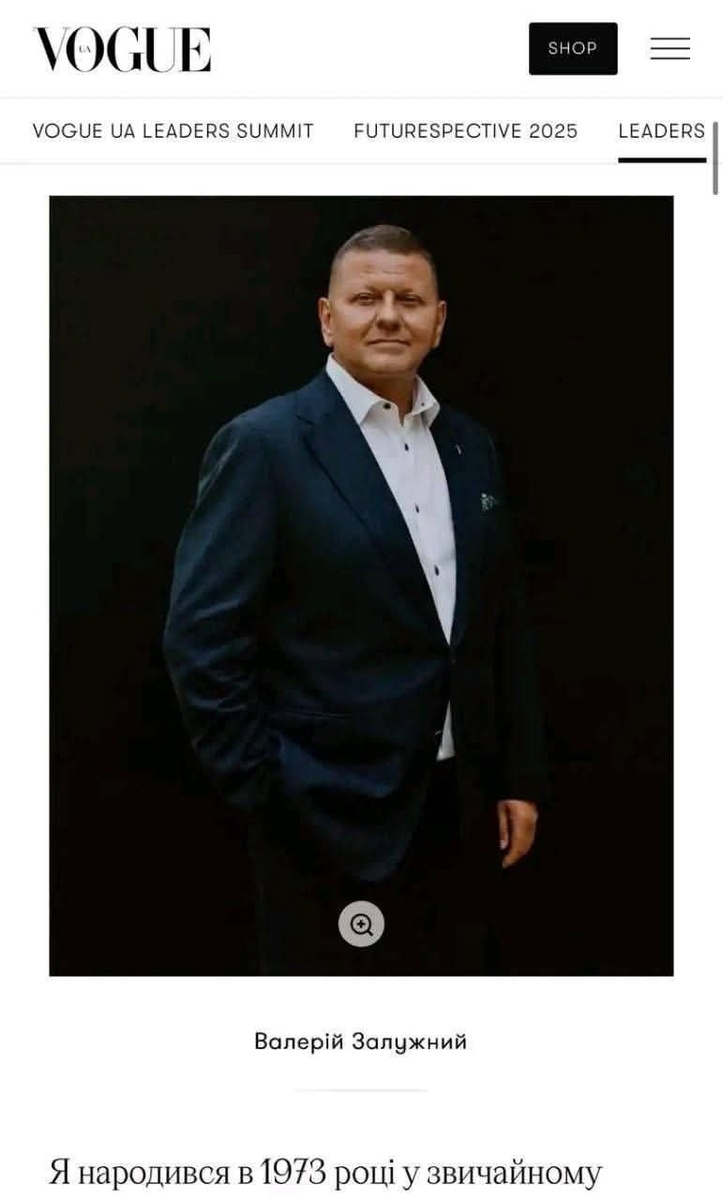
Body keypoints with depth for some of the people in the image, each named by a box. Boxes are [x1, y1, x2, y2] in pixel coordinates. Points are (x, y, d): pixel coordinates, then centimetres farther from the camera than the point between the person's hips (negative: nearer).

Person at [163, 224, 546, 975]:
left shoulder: (471, 446, 9)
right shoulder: (265, 444, -9)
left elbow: (504, 623, 13)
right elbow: (202, 638, -12)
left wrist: (520, 775, 10)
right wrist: (265, 796, -12)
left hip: (463, 809, 6)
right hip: (332, 819, -5)